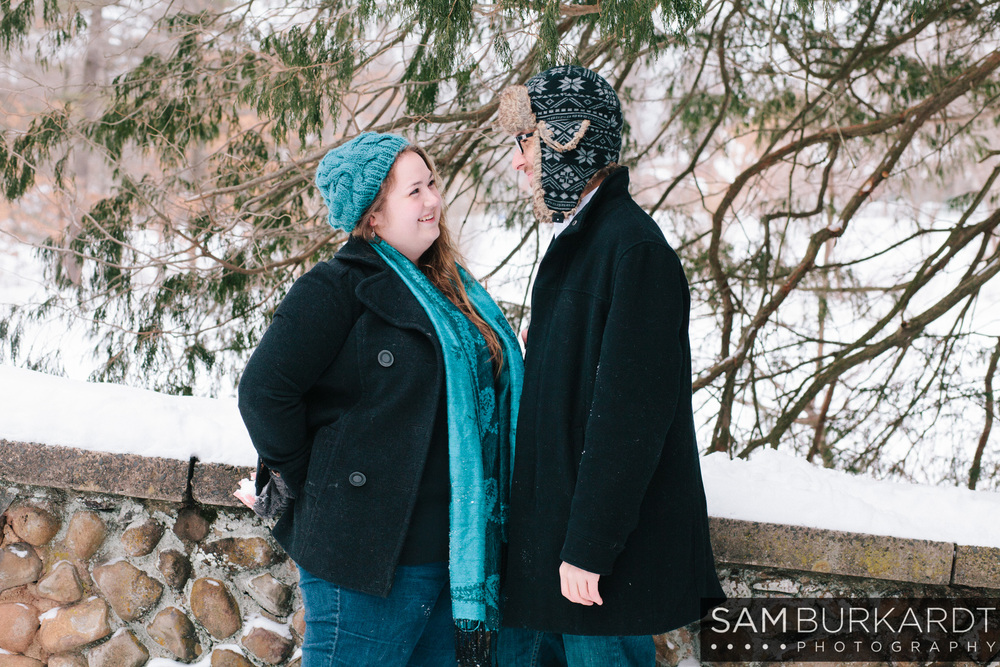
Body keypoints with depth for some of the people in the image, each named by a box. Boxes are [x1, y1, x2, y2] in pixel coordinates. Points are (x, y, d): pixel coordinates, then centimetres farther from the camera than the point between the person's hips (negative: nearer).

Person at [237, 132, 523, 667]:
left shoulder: (444, 290, 14)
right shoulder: (336, 289, -11)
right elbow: (264, 391, -17)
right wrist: (303, 482, -8)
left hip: (452, 554, 8)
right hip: (367, 561, -8)